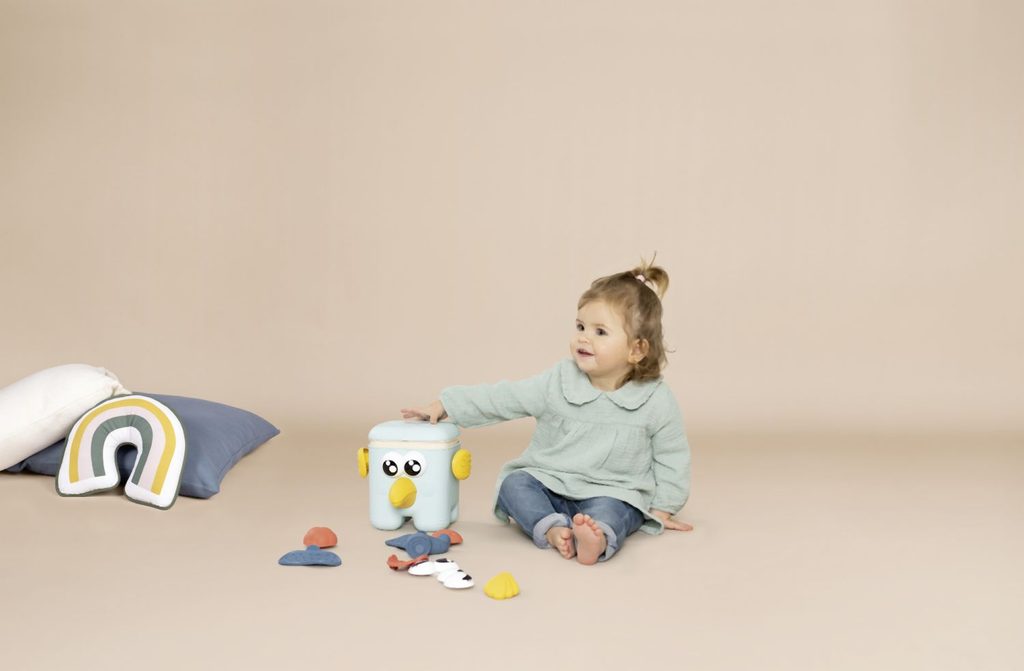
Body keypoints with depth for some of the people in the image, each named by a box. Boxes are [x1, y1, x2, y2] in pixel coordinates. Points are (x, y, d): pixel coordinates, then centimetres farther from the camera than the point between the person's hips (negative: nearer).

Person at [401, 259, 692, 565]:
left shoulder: (657, 401, -9)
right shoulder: (557, 382, -5)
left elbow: (671, 457, 3)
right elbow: (502, 397, -1)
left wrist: (661, 508, 2)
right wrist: (445, 405, -3)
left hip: (612, 496, -3)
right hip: (549, 486, 3)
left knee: (610, 512, -35)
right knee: (513, 482, -22)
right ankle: (553, 529, -43)